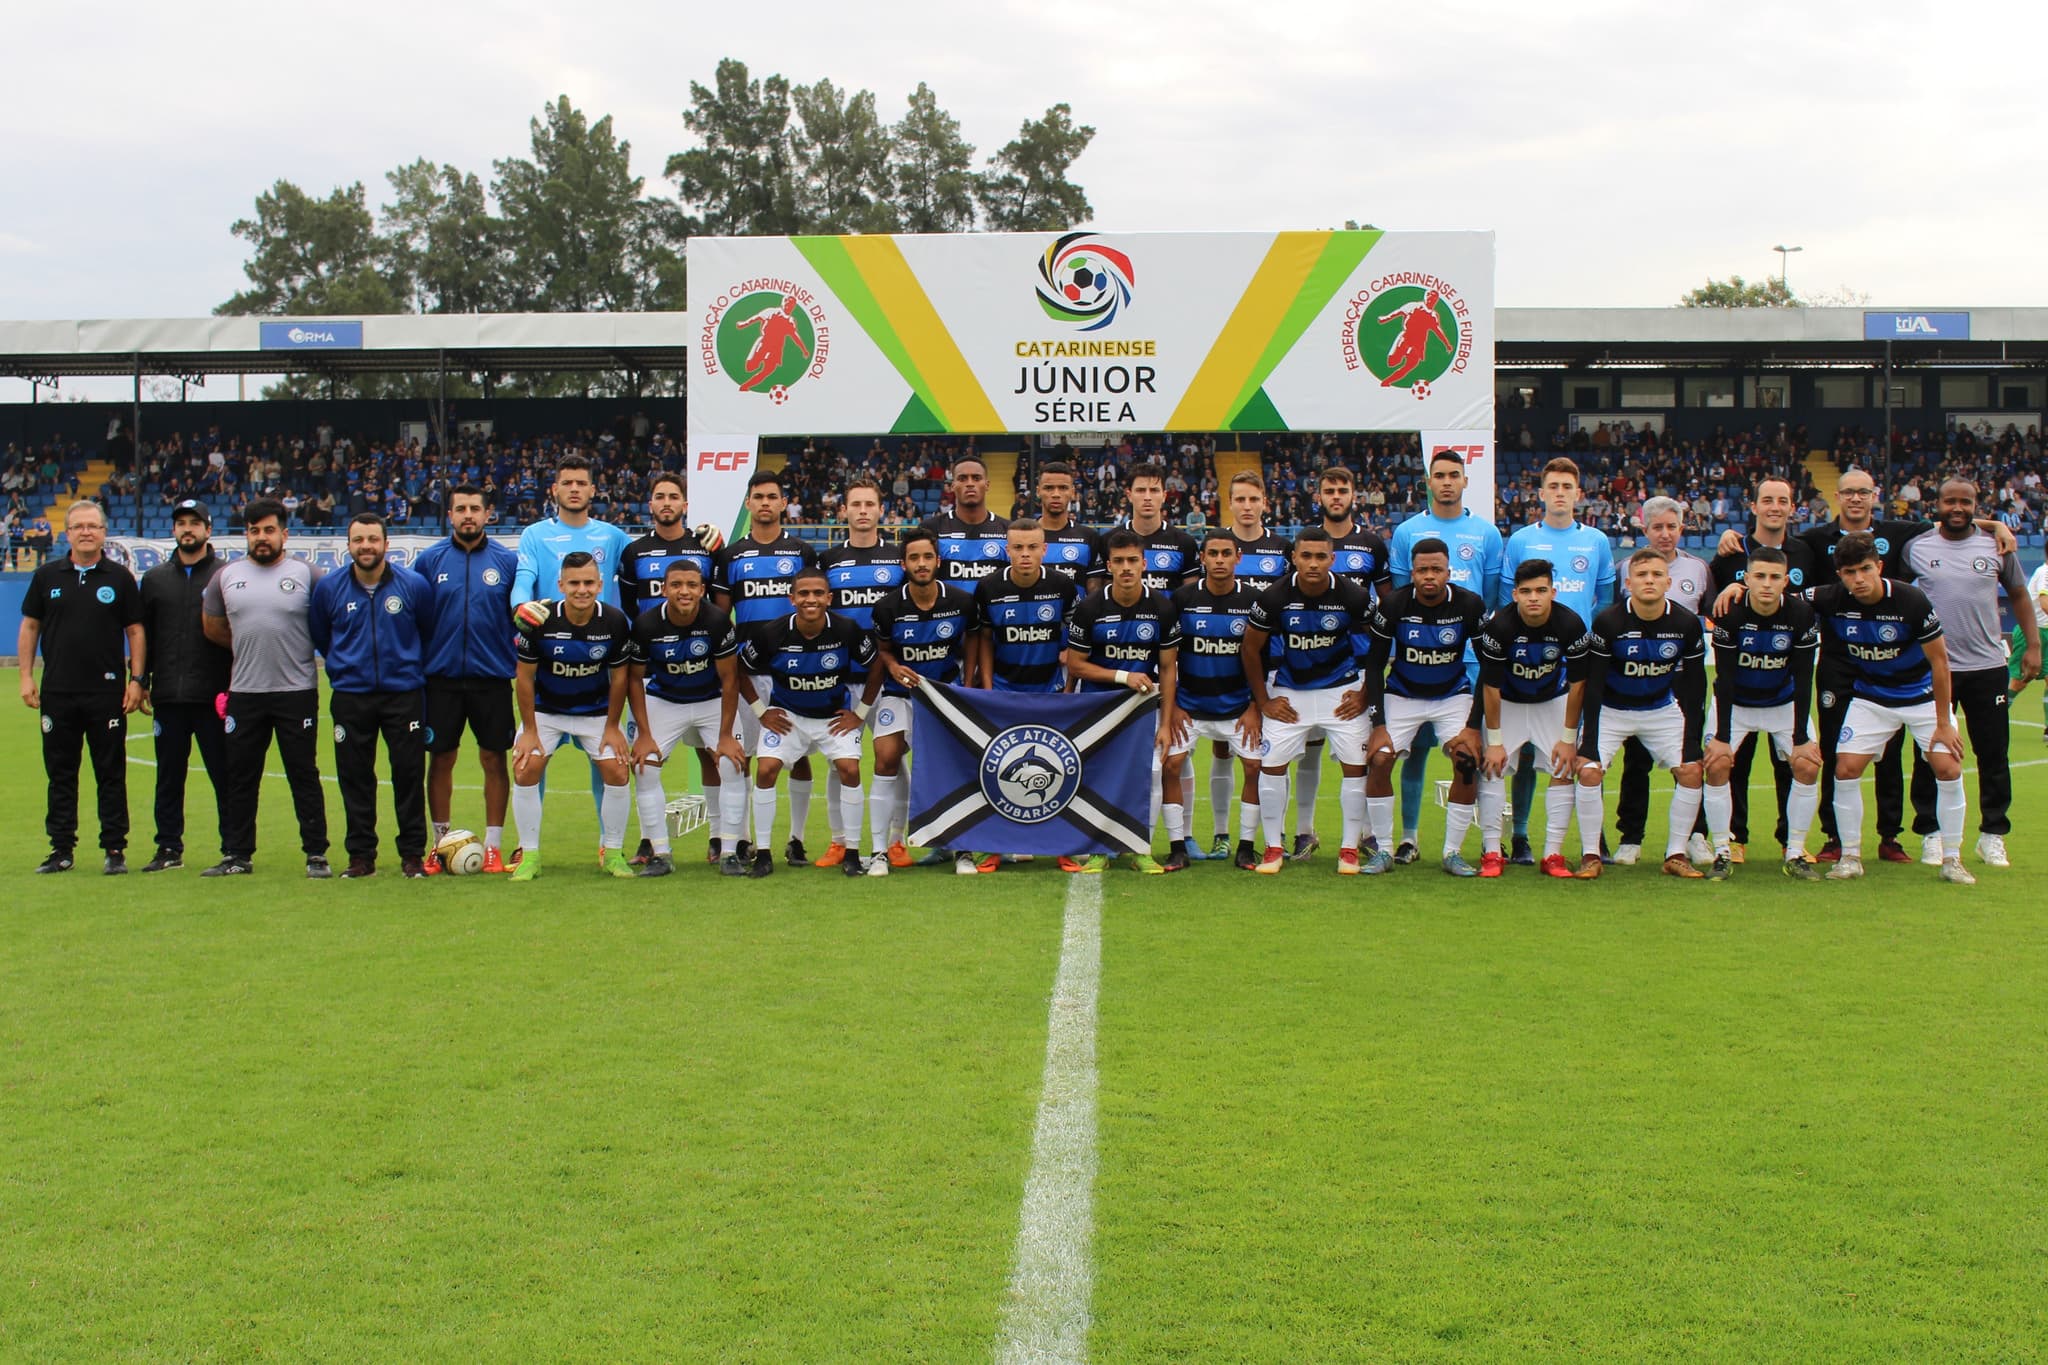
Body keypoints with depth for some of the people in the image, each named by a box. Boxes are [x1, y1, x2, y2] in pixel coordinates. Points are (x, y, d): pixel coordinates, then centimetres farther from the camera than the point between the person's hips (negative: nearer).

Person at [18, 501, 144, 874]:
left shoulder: (120, 578, 3)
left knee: (111, 774, 1)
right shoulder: (47, 576, 7)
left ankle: (115, 849, 6)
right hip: (57, 692, 2)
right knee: (60, 774, 7)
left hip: (107, 693, -2)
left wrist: (136, 679, -4)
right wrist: (26, 676, 3)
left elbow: (135, 631, 3)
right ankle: (61, 849, 14)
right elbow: (29, 626, 11)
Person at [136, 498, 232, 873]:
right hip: (168, 697, 4)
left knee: (225, 775, -1)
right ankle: (169, 848, 17)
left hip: (214, 697, -4)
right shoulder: (155, 579, 14)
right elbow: (143, 635, 16)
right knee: (169, 775, 9)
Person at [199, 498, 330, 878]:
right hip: (244, 691, 3)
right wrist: (249, 648, 14)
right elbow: (212, 626, 20)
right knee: (241, 777, 8)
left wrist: (299, 649, 6)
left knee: (304, 775, 0)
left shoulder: (306, 574, -2)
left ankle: (316, 854, 5)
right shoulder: (227, 577, 8)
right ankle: (237, 855, 17)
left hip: (297, 691, -3)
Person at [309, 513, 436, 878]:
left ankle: (412, 853, 7)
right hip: (350, 697, 2)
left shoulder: (414, 585, -4)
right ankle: (361, 855, 12)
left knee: (409, 774, -1)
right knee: (354, 777, 4)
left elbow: (430, 633, 10)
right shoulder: (328, 588, 1)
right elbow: (320, 639, 16)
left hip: (404, 694, -1)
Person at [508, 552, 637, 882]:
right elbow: (525, 676, -11)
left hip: (596, 710, 1)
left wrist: (612, 727, -4)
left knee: (617, 771, -12)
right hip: (545, 709, 0)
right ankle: (529, 855, -1)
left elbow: (619, 676, -5)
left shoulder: (615, 622, -18)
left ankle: (612, 852, 6)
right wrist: (529, 730, -10)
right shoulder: (539, 621, -21)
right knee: (525, 769, -15)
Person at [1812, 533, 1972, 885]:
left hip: (1922, 695, -2)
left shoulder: (1911, 601, -24)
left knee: (1949, 769, -11)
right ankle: (1851, 857, 5)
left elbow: (1939, 661, -15)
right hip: (1870, 696, 2)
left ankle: (1952, 859, 4)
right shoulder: (1832, 600, -19)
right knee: (1846, 770, -10)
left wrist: (1943, 722, -13)